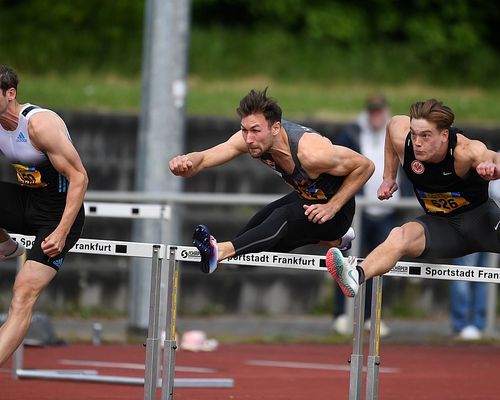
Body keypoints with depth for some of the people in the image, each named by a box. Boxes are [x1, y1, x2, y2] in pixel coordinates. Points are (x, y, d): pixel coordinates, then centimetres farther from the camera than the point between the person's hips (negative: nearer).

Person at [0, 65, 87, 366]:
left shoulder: (40, 124, -24)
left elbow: (79, 177, -23)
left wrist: (62, 232, -26)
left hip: (58, 213, -7)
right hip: (25, 200, 7)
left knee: (24, 295, -17)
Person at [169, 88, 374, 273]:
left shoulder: (310, 152, -36)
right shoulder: (250, 138, -19)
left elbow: (365, 166, -24)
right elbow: (204, 159, -23)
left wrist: (332, 207, -27)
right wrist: (185, 163, -47)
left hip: (337, 210, -8)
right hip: (305, 197, 8)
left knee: (284, 217, -34)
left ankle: (222, 250, -51)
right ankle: (328, 239, 29)